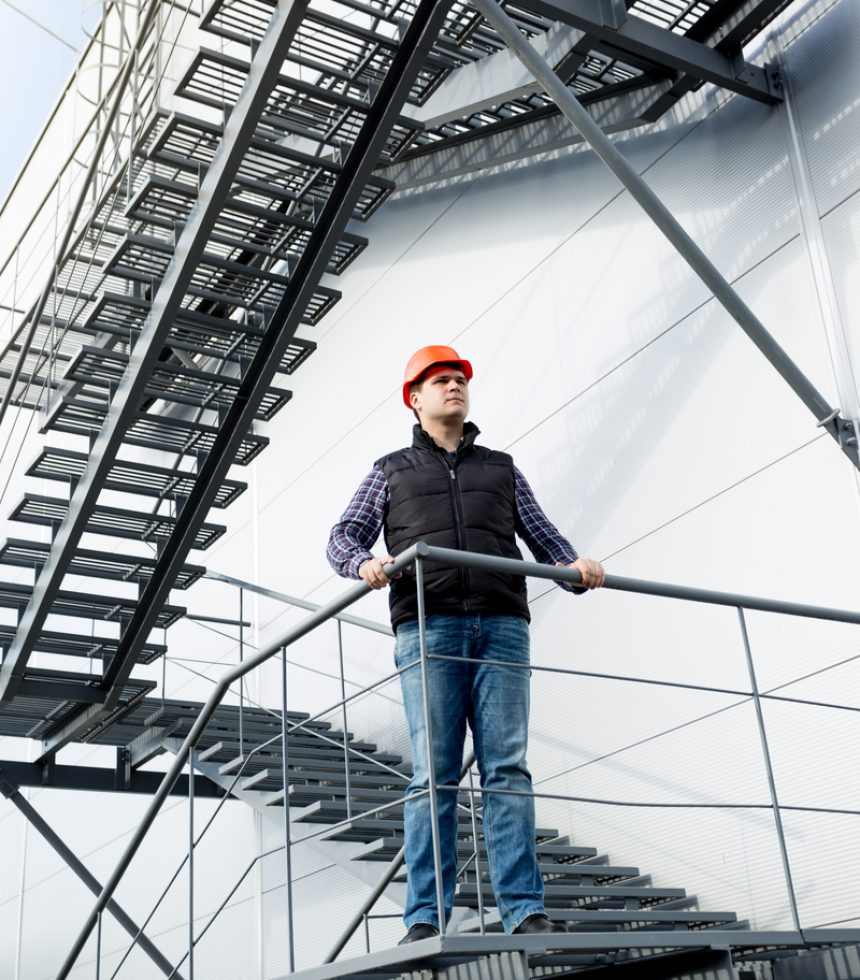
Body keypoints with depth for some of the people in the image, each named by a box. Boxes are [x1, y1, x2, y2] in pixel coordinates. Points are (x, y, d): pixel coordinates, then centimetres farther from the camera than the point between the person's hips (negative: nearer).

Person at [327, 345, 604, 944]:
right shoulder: (392, 471, 23)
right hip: (428, 626, -1)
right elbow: (343, 536, 13)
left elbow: (541, 533, 19)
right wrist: (364, 563, -11)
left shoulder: (501, 468, 27)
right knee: (434, 773, -7)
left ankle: (525, 913, -9)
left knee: (508, 767, -7)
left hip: (502, 625, 1)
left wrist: (574, 565, -3)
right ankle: (425, 920, -7)